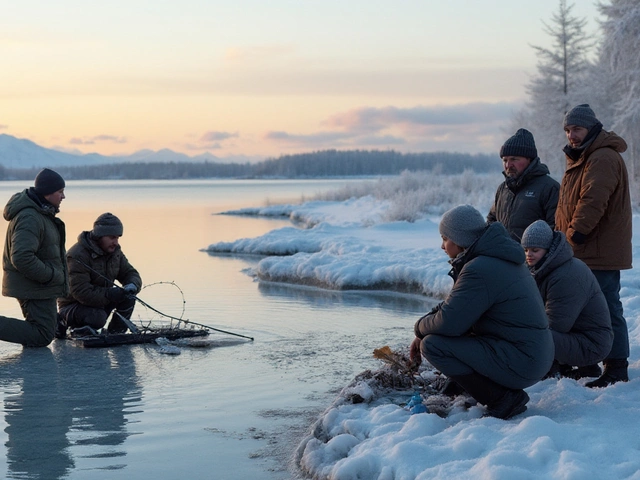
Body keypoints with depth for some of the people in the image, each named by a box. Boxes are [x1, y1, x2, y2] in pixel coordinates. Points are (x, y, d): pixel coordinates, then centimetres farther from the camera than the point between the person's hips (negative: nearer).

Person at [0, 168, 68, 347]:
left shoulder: (41, 213, 12)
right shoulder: (30, 218, -23)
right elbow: (21, 257, -32)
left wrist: (56, 274, 14)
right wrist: (51, 275, -22)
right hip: (33, 288, -10)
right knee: (42, 336, -9)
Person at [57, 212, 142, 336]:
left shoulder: (115, 252, 2)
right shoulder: (78, 255, -25)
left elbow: (131, 274, 4)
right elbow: (80, 292, -31)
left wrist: (132, 285, -22)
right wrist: (108, 294, -41)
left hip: (101, 301, 7)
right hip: (72, 306, -7)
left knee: (128, 297, -13)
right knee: (97, 317, -36)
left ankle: (115, 334, -2)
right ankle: (65, 322, -7)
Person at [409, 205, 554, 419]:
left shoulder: (479, 270, -20)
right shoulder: (498, 258, 13)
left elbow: (448, 323, -23)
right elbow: (453, 305, 20)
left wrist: (420, 327, -1)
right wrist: (423, 334, 11)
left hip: (522, 362, -10)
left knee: (433, 345, -14)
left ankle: (503, 399, -8)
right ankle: (509, 394, 13)